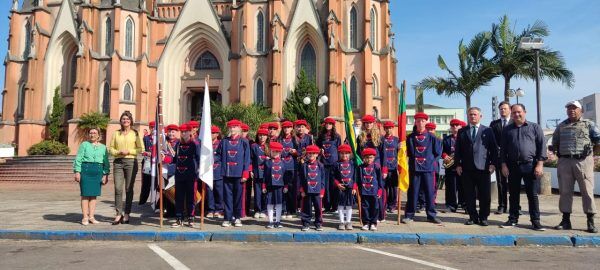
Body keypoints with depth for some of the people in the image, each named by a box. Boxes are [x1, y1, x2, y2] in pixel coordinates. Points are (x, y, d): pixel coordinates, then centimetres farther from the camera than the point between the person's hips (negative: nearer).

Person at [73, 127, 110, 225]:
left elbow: (106, 162, 11)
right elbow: (78, 159, 2)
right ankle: (85, 217, 3)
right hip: (86, 170, -2)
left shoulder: (103, 147, 14)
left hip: (98, 171, 2)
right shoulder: (84, 145, 8)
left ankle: (91, 217, 12)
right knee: (85, 194, -2)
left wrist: (105, 174, 3)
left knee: (94, 194, 5)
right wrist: (77, 172, -6)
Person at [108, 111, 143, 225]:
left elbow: (140, 149, 1)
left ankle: (126, 214, 9)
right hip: (118, 162, 2)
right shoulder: (116, 133, 13)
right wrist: (118, 152, -7)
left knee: (129, 189, 1)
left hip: (131, 161, -2)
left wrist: (129, 151, -11)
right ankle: (119, 213, 1)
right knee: (118, 188, -5)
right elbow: (111, 148, 12)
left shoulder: (135, 133, 5)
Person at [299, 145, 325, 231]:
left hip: (317, 191, 1)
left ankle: (318, 224, 18)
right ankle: (305, 224, 16)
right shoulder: (304, 165, 2)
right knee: (306, 208, 6)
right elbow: (301, 179, 3)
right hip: (307, 191, 0)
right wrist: (302, 190, -3)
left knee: (318, 208, 6)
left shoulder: (320, 165, 4)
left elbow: (322, 179, 5)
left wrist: (322, 191, 1)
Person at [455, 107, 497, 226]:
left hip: (483, 168, -1)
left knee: (485, 195, 2)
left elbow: (494, 149, 5)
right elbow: (458, 150, 9)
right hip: (467, 169, 1)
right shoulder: (462, 132, 11)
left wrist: (493, 163, -4)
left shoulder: (488, 131, 8)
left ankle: (483, 217, 14)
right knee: (469, 195, 5)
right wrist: (458, 164, 0)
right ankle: (473, 217, 15)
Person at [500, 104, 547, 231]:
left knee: (532, 195, 1)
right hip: (513, 166, 2)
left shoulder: (535, 127, 5)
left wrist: (540, 164, -8)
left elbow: (541, 146, 0)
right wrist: (504, 165, 2)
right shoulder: (507, 129, 11)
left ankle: (535, 221, 8)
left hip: (530, 165, -2)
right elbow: (503, 148, 11)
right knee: (513, 194, 8)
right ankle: (513, 219, 17)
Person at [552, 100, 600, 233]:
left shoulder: (588, 124, 5)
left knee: (587, 191, -2)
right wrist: (559, 153, 10)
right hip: (564, 162, 3)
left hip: (583, 161, -3)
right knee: (565, 191, 5)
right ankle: (566, 220, 12)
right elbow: (554, 143, 20)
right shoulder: (561, 126, 15)